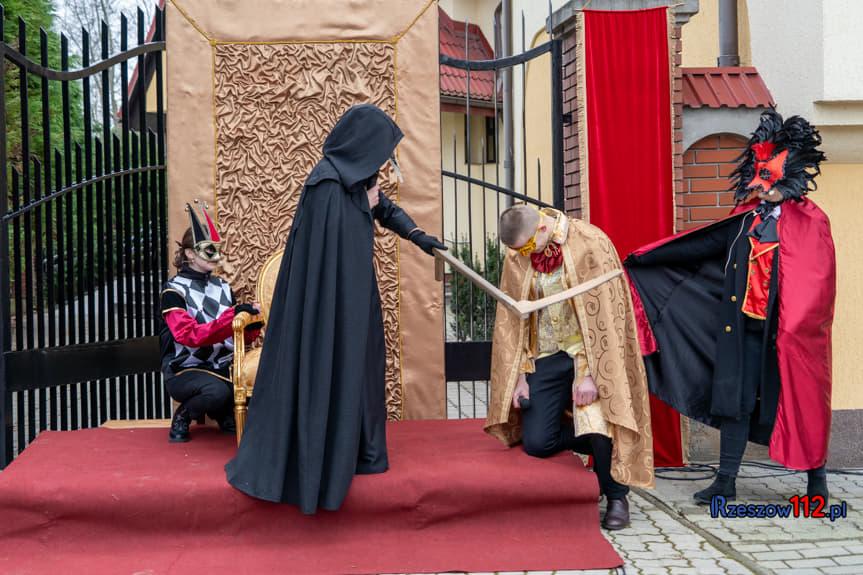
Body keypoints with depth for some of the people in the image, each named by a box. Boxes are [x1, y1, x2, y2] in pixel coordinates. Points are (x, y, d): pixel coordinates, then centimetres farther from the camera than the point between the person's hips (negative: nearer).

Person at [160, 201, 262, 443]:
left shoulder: (222, 287, 12)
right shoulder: (174, 290, -6)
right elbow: (190, 336, -21)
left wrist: (251, 326, -14)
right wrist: (231, 316, -31)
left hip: (223, 366, 5)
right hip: (184, 370, -5)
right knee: (216, 391, -37)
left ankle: (225, 414, 11)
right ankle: (183, 415, -1)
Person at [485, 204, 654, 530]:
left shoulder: (590, 244, -15)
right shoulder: (517, 257, -1)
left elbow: (604, 312, -17)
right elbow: (511, 319, 6)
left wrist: (592, 373, -20)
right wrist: (519, 375, 1)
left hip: (589, 353, -4)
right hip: (546, 357, 5)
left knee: (600, 434, -21)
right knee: (535, 442, -4)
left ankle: (616, 496, 9)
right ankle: (604, 447, 22)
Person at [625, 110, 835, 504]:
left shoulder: (810, 223, -6)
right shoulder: (747, 217, 9)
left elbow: (819, 284, -11)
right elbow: (700, 245, 10)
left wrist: (794, 330, -19)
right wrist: (640, 261, 8)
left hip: (788, 333, -5)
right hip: (742, 326, 5)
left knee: (800, 400, 5)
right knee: (735, 399, 6)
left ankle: (817, 483, 23)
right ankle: (726, 482, 15)